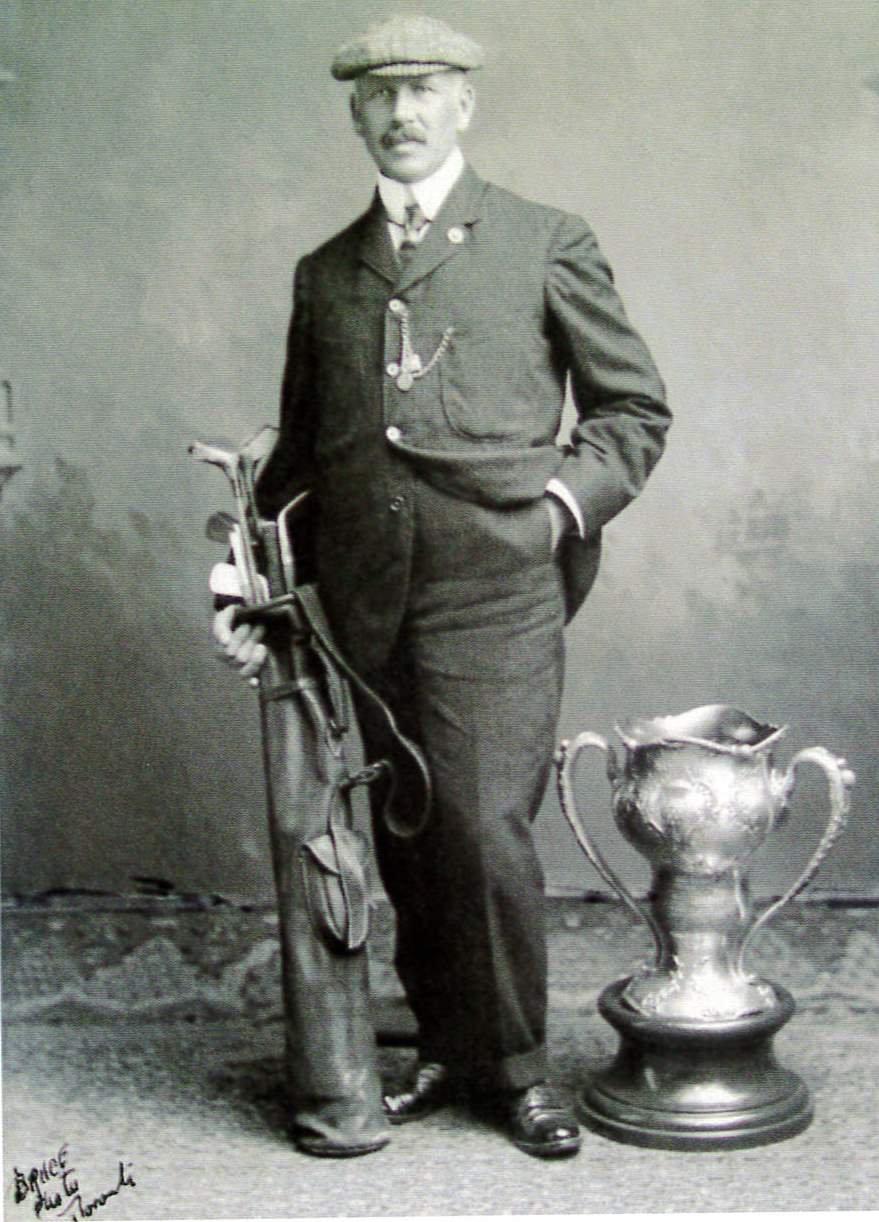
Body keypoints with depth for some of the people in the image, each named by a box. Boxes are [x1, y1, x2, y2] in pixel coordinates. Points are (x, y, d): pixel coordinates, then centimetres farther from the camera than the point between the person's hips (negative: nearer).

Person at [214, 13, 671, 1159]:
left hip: (495, 589, -3)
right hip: (363, 599, 4)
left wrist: (565, 503, -5)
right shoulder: (324, 273, 18)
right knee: (405, 841, 8)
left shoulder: (546, 244, 8)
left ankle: (518, 1066, 13)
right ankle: (444, 1050, 26)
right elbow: (299, 446, 23)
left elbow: (634, 409, 11)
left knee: (486, 830, -8)